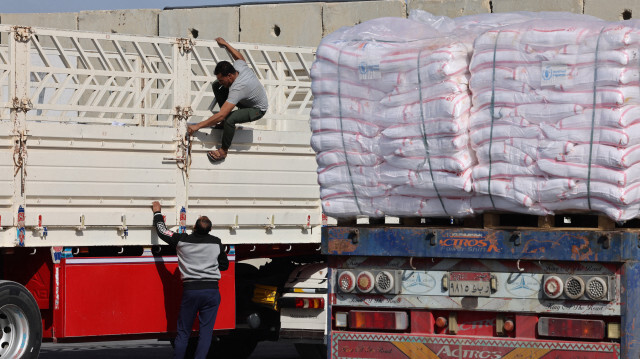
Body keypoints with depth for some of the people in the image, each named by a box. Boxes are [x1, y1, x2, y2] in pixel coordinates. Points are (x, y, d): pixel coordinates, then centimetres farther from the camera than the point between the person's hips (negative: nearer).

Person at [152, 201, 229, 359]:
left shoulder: (182, 240, -2)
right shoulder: (216, 243, -1)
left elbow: (162, 231, 13)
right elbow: (224, 265, 12)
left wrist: (157, 213, 28)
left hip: (190, 291, 0)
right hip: (212, 291, 0)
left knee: (183, 332, 8)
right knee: (206, 331, 3)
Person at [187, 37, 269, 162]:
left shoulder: (237, 88, -42)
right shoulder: (240, 66, -21)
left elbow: (220, 116, -43)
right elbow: (239, 57, 10)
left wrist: (197, 126, -39)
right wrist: (225, 44, 16)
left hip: (257, 109, -10)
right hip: (246, 99, 10)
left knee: (229, 119, -37)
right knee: (216, 86, -1)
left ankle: (224, 151, -14)